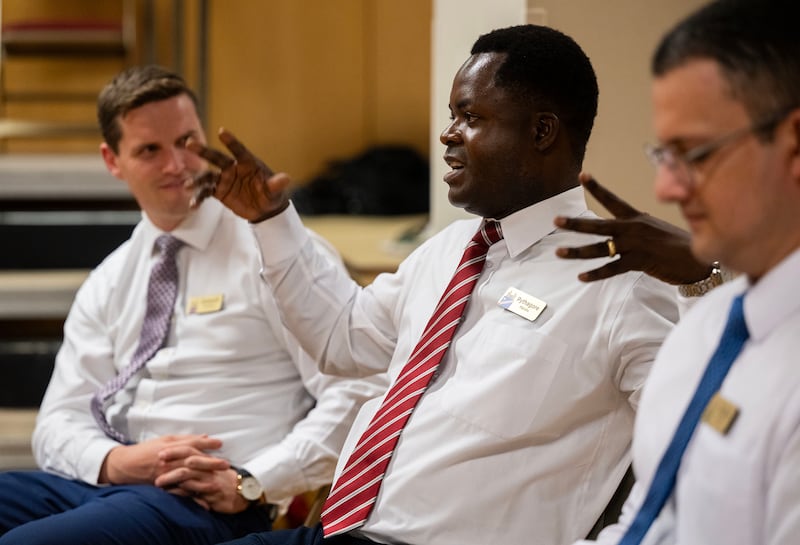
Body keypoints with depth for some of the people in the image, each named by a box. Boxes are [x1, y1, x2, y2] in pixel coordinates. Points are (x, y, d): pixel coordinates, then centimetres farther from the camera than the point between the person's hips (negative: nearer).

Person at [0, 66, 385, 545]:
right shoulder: (108, 283, 20)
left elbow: (356, 394, -6)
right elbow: (60, 420, 14)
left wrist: (251, 485, -15)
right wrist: (113, 461, -9)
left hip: (206, 501, -6)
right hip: (101, 481, 6)